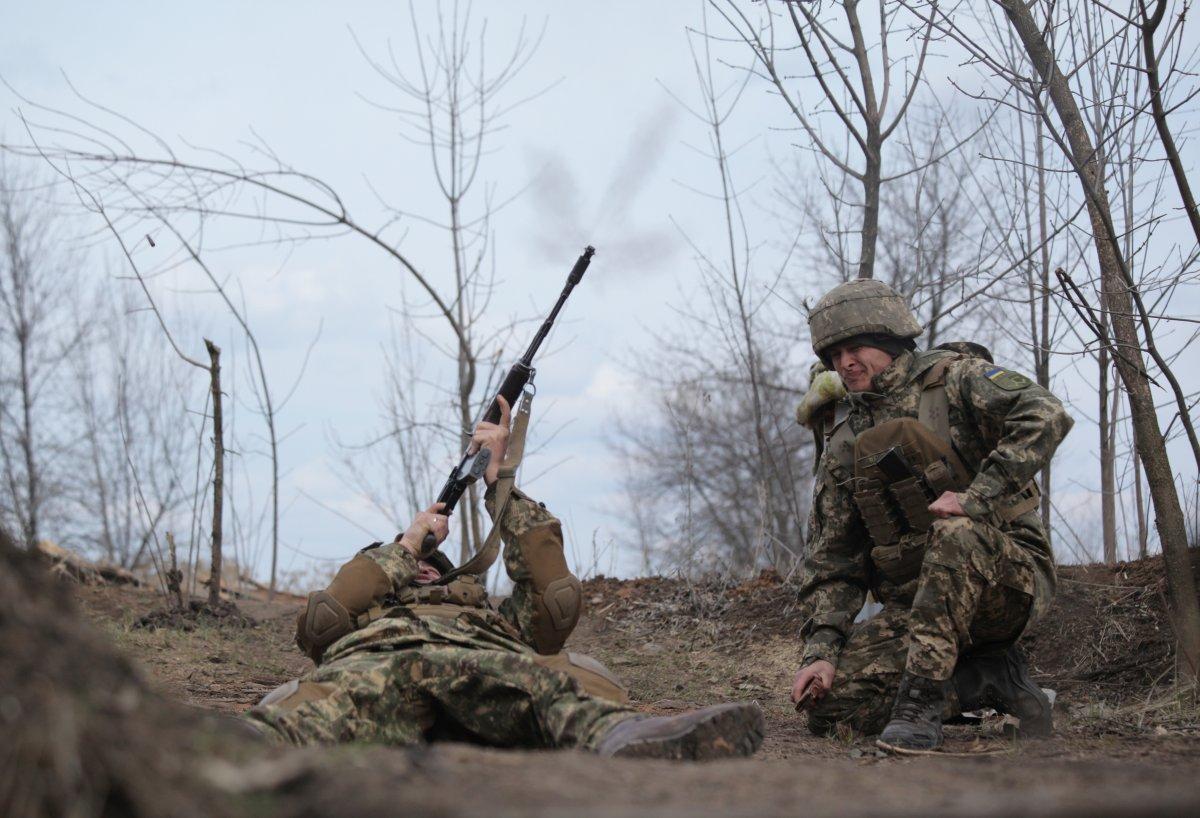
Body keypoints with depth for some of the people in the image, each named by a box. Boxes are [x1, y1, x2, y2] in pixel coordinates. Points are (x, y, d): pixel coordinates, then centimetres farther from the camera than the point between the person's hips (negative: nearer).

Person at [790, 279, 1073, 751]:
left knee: (956, 533, -39)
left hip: (1009, 577, -5)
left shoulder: (953, 378, -3)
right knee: (828, 703, -15)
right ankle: (991, 679, -2)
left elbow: (1045, 416, -21)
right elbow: (832, 559, 9)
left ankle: (922, 697, -32)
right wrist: (821, 650, -4)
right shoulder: (843, 444, 12)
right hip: (915, 604, 6)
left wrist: (977, 496, -29)